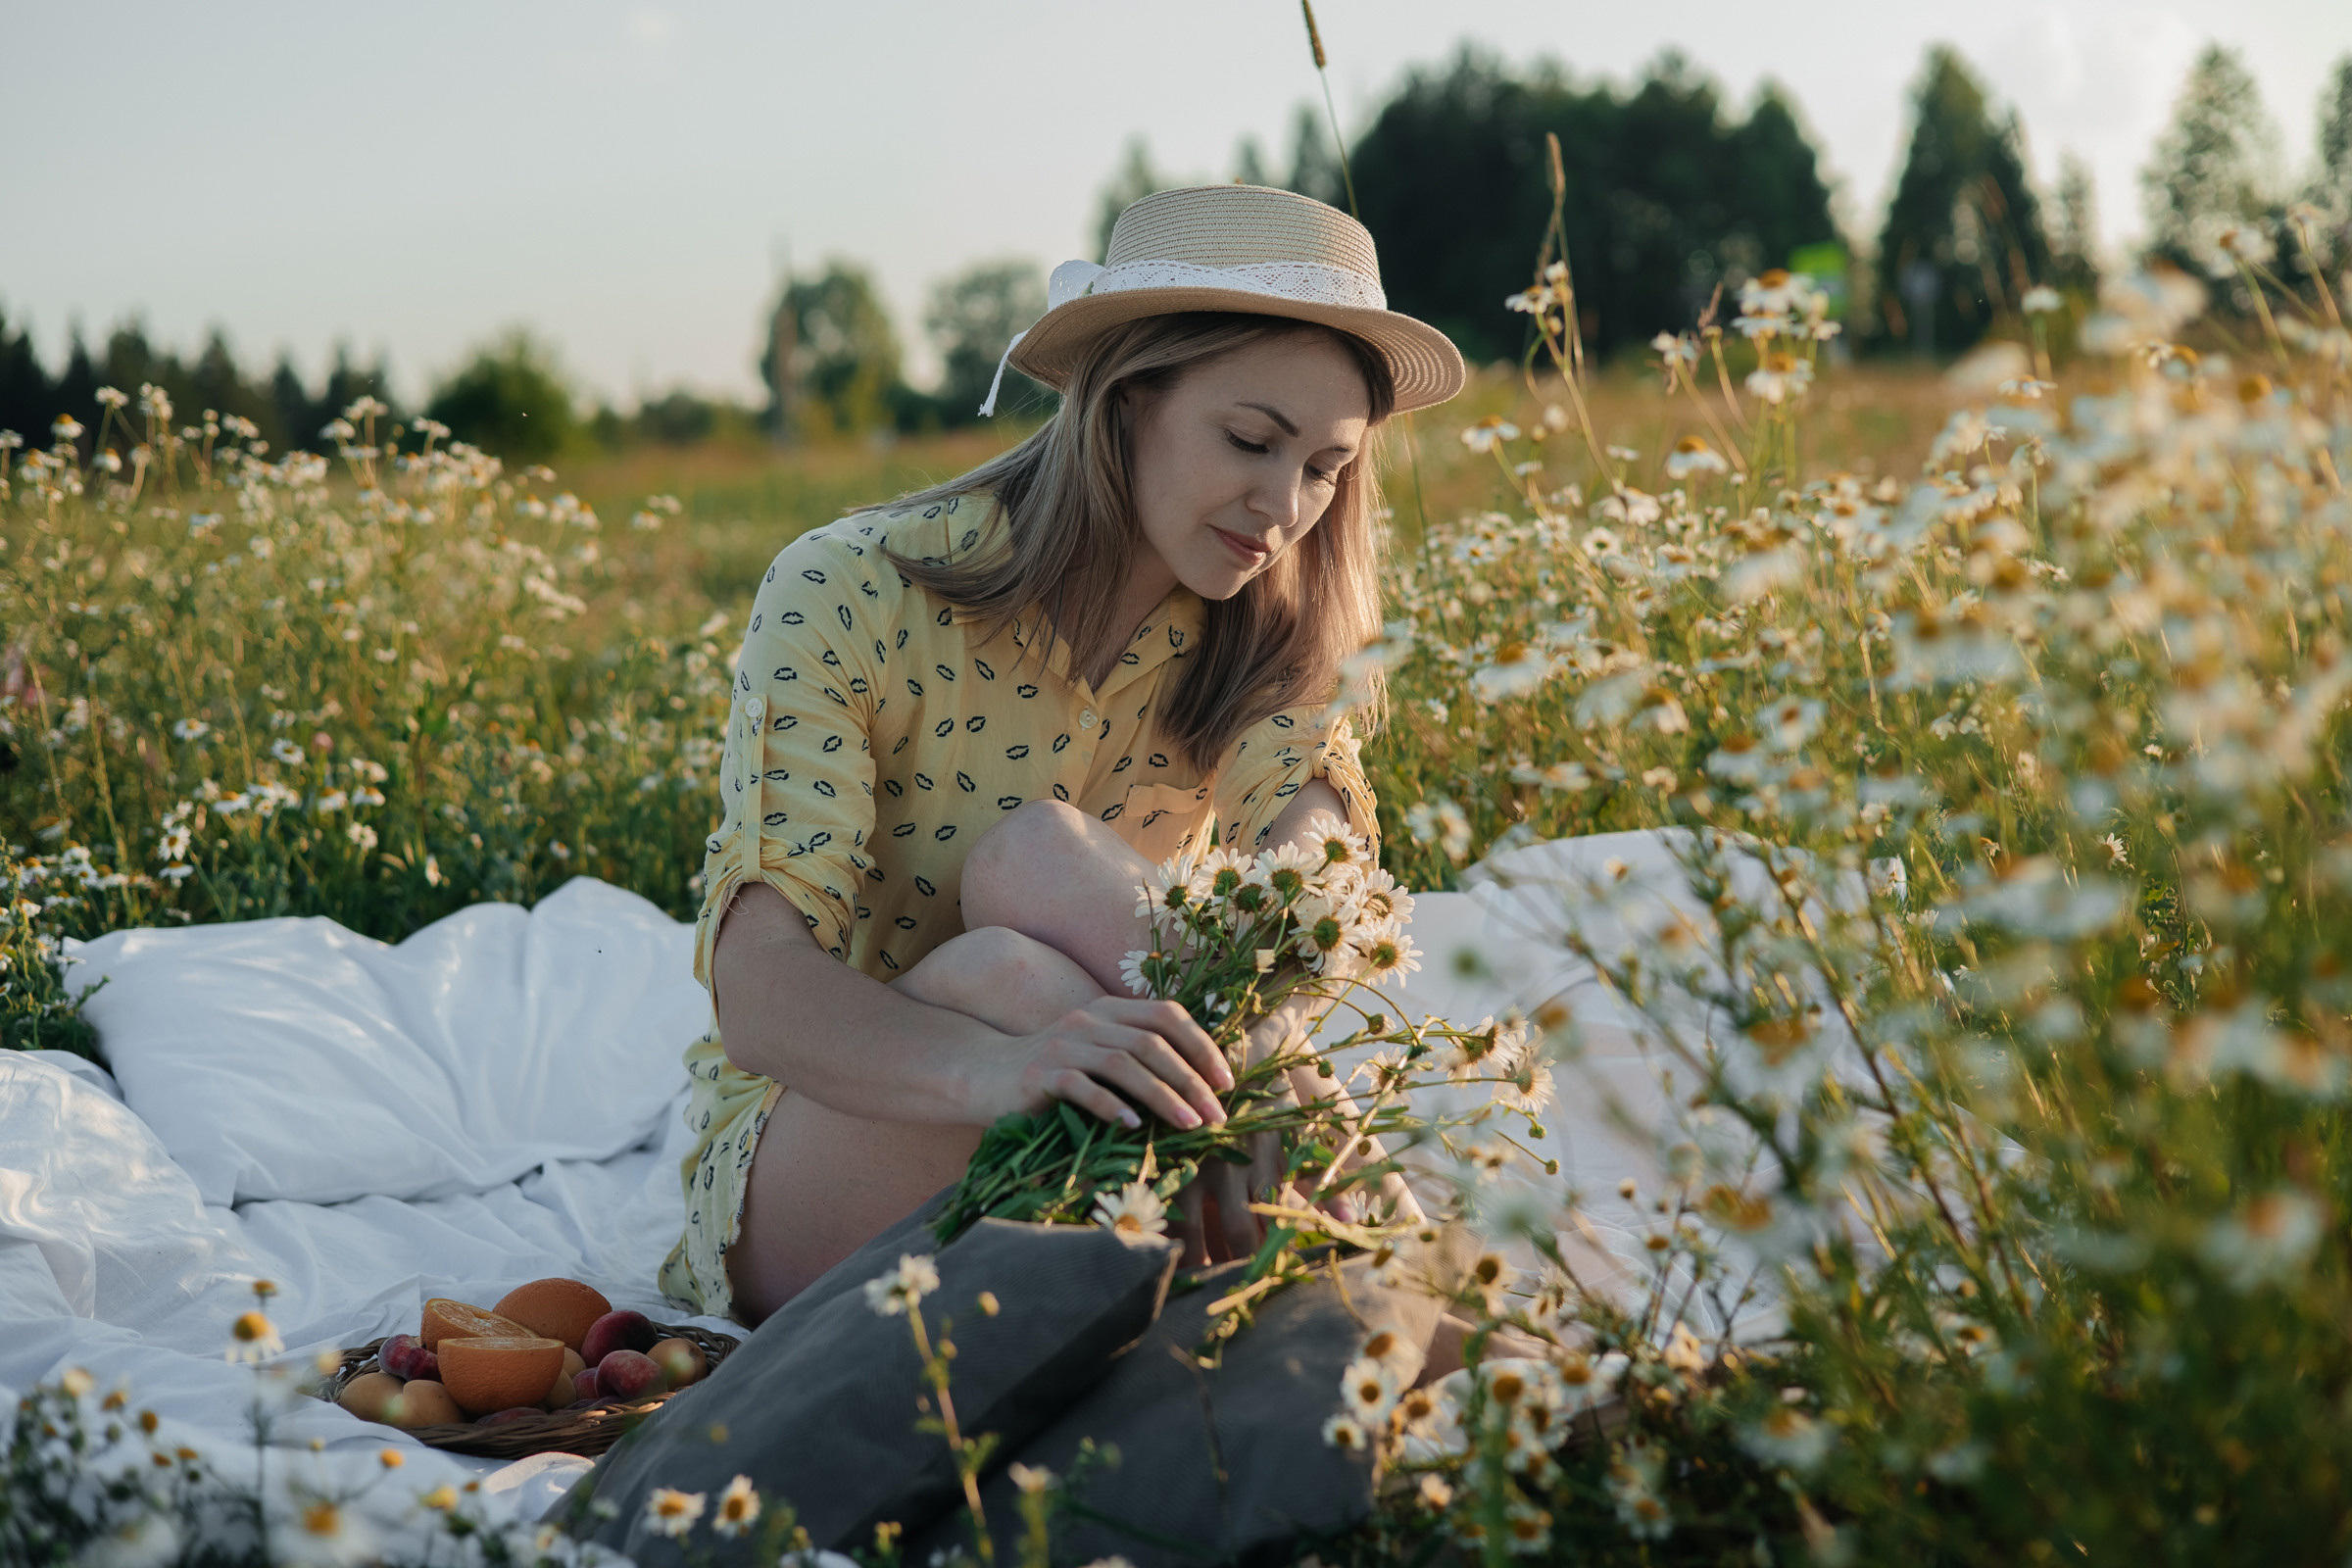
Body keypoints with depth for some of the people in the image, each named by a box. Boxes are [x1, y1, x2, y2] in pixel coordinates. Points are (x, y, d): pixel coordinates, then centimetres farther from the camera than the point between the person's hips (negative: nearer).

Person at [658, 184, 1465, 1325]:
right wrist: (995, 1067, -49)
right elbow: (759, 988, -28)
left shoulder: (1254, 642, 0)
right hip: (809, 1156, -3)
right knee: (1006, 966, -35)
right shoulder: (846, 598, -16)